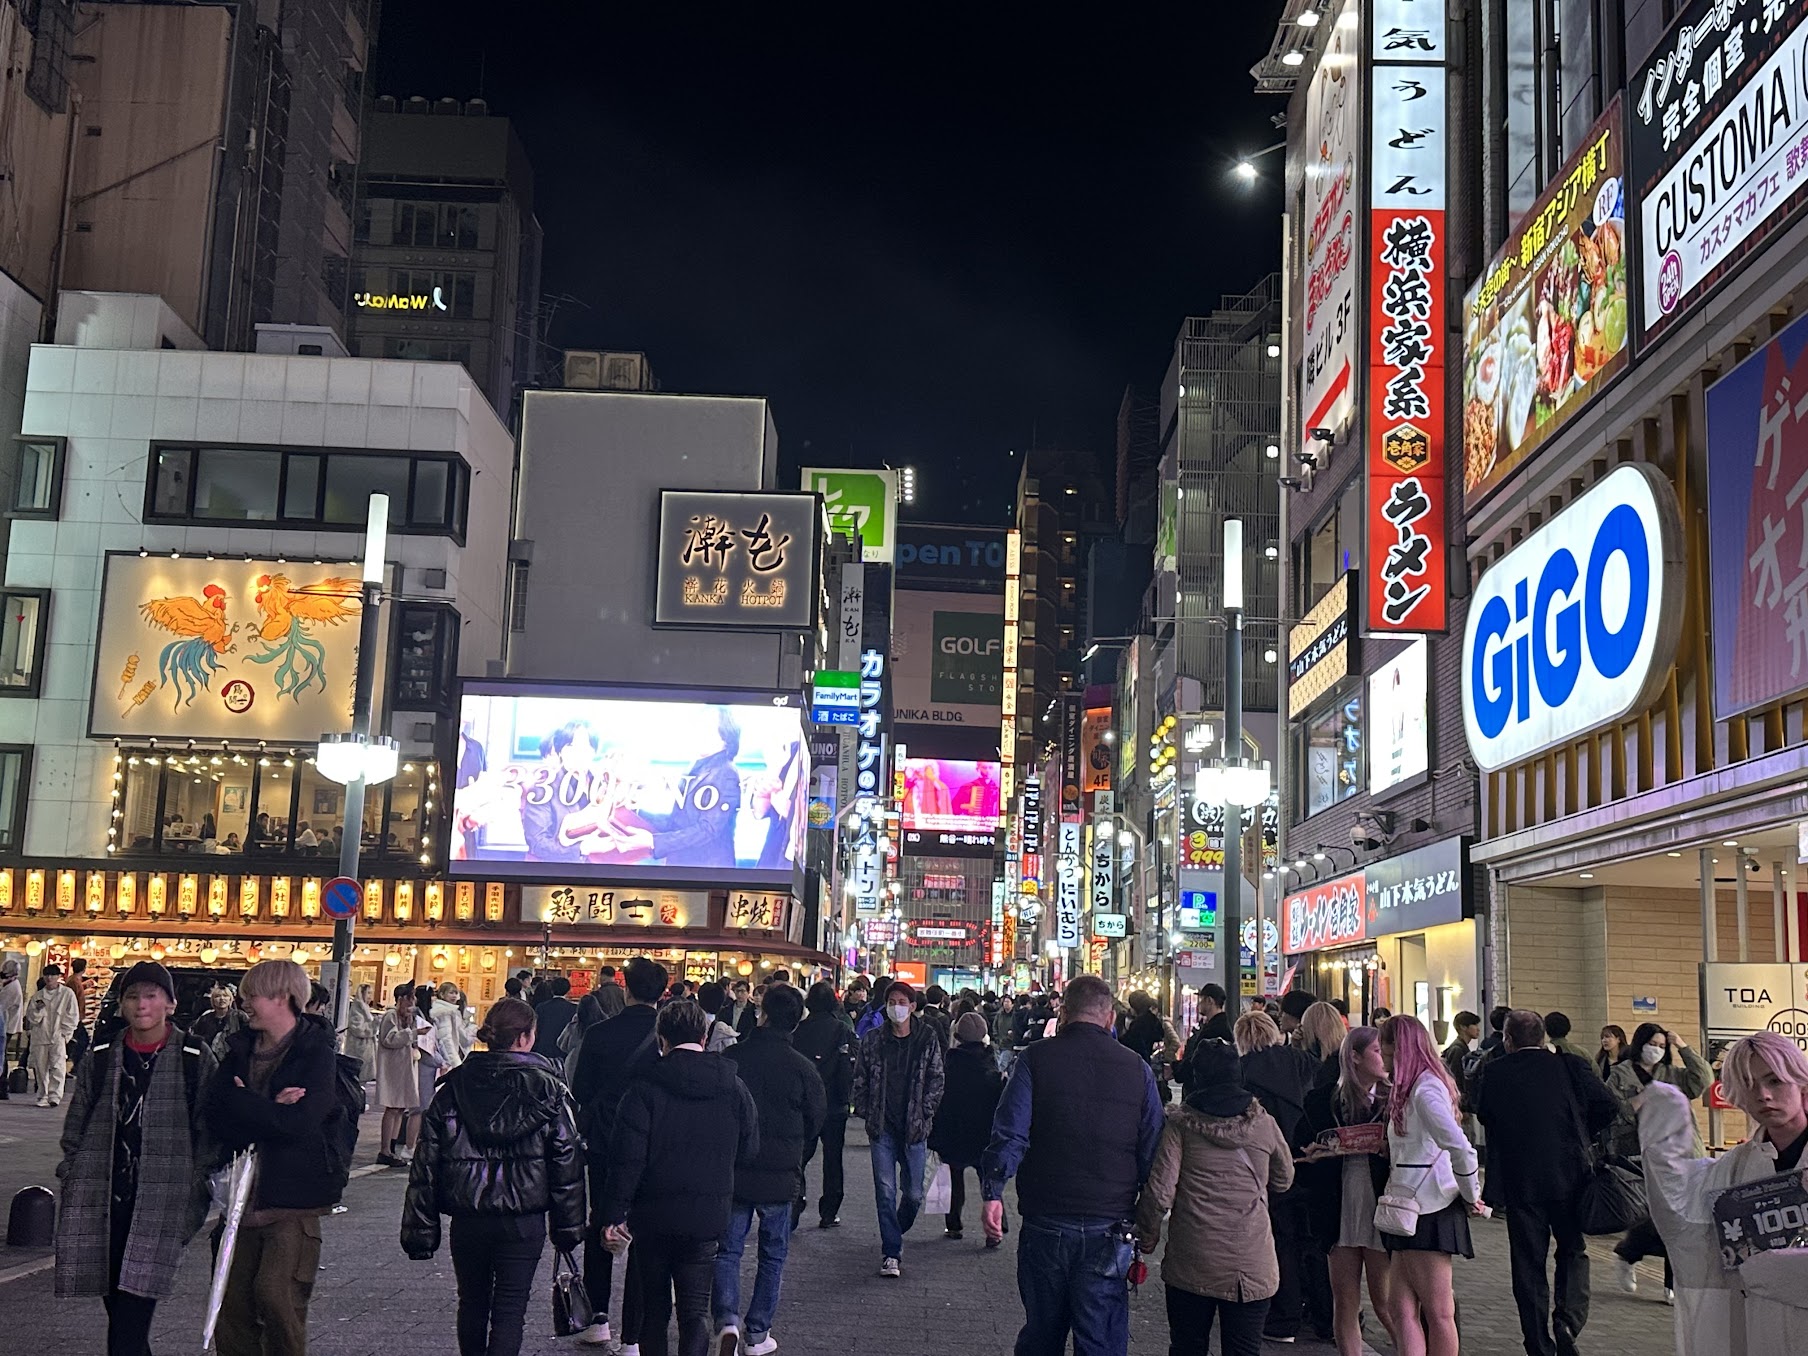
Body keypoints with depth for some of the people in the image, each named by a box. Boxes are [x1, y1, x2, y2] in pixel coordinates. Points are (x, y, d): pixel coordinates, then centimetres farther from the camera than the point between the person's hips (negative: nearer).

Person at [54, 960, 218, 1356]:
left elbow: (208, 1132, 0)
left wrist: (196, 1198, -3)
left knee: (131, 1316, -11)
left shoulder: (195, 1059, -2)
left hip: (160, 1203, -3)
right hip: (101, 1200, 4)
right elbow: (75, 1127, 13)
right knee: (115, 1306, 9)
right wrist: (71, 1186, 8)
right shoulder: (101, 1056, 6)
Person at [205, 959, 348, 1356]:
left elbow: (298, 1122, -20)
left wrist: (241, 1101, -9)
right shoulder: (241, 1048, 10)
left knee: (276, 1293, -14)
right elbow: (215, 1115, -1)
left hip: (292, 1193, -6)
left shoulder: (316, 1052, -8)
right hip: (245, 1190, 6)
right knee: (232, 1299, 8)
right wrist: (268, 1112, -16)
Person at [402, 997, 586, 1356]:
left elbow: (426, 1164, 0)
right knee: (510, 1310, 3)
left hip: (467, 1219, 3)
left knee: (472, 1304, 20)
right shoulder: (548, 1090, -6)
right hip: (523, 1221, -3)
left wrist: (419, 1229, 4)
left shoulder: (452, 1087, 0)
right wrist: (568, 1227, 3)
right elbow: (567, 1162, -5)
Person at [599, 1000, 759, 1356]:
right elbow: (749, 1151, 7)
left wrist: (613, 1213, -8)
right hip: (707, 1216, 1)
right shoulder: (734, 1088, -1)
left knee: (654, 1307, 15)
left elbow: (627, 1157, -13)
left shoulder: (645, 1088, -10)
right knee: (695, 1311, 3)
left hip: (653, 1217, -1)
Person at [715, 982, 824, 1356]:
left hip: (732, 1171, 0)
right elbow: (815, 1124, 2)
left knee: (728, 1249, 11)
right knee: (773, 1255, 14)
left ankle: (727, 1318, -8)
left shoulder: (731, 1058, -8)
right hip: (780, 1175, 0)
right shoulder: (803, 1068, -10)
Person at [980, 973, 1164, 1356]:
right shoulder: (1137, 1069, 2)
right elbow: (1152, 1151, 5)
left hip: (1045, 1224, 0)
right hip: (1110, 1229, 0)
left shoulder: (1035, 1059, -2)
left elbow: (1009, 1133, -10)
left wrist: (993, 1192, -10)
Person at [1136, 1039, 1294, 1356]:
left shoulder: (1180, 1122, -3)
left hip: (1191, 1262, -1)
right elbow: (1283, 1181, 19)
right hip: (1252, 1265, 1)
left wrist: (1147, 1235, 7)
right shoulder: (1264, 1123, 4)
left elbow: (1160, 1190, -8)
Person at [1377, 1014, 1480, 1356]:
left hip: (1429, 1211, -9)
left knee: (1436, 1311, 0)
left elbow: (1460, 1148, -25)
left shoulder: (1424, 1089, -16)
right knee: (1402, 1307, 3)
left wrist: (1471, 1194, -13)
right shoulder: (1416, 1087, 15)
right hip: (1411, 1211, 9)